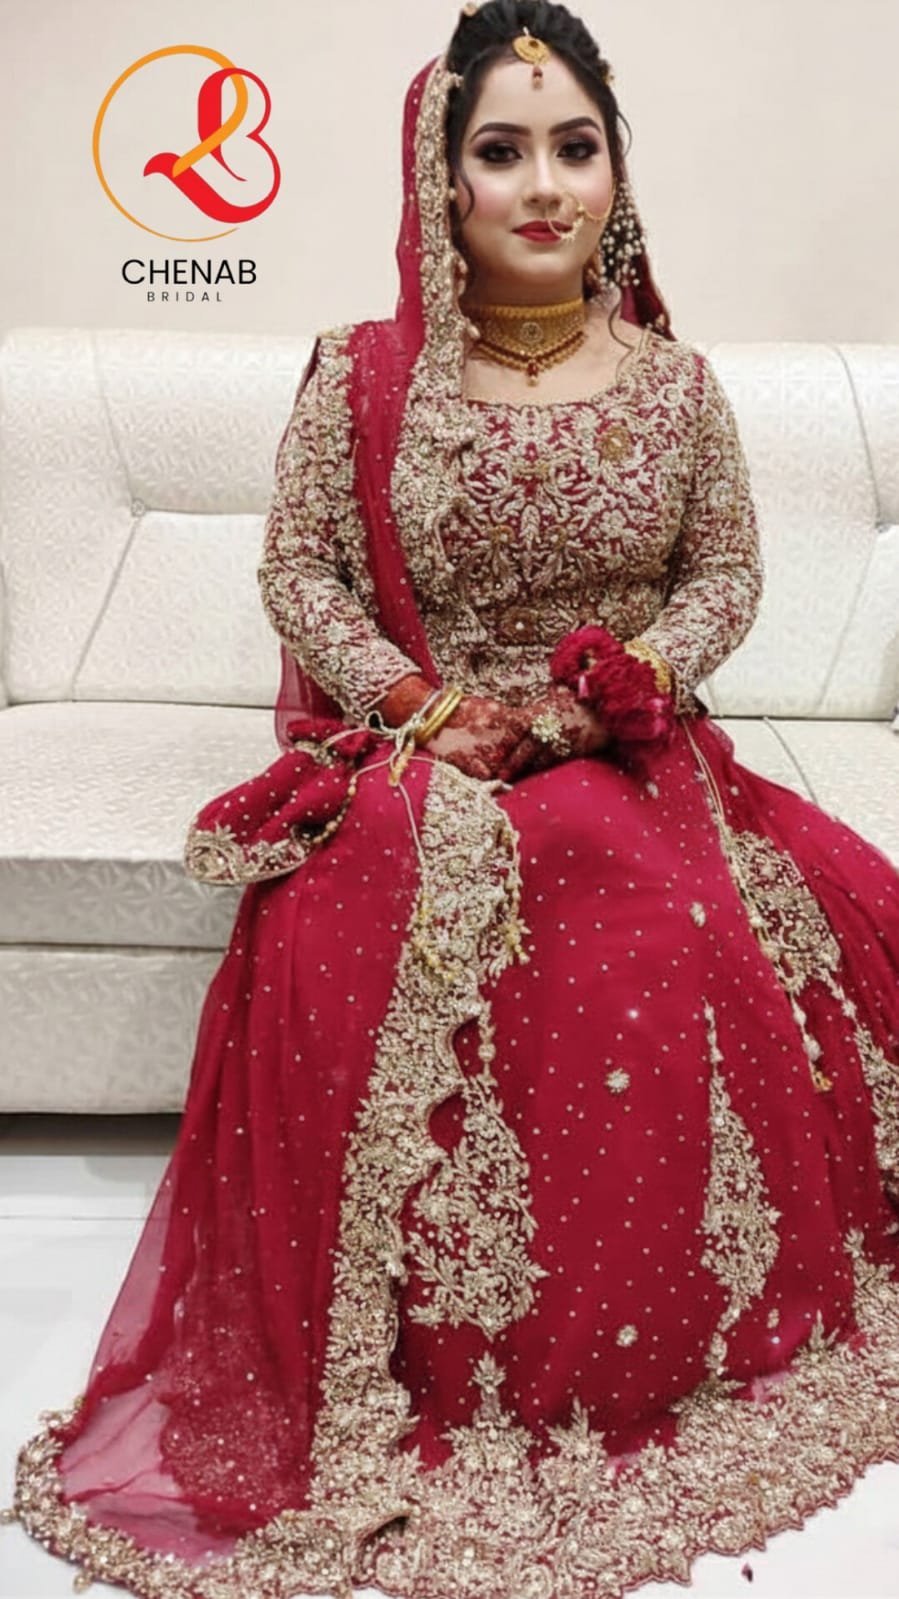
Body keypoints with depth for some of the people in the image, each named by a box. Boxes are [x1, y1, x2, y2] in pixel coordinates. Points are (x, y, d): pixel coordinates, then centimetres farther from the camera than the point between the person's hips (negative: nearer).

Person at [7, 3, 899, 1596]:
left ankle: (663, 1364, 1)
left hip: (631, 752, 2)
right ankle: (395, 1389, -9)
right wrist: (425, 706, -12)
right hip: (415, 752, -1)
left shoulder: (675, 380, 6)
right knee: (340, 963, -31)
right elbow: (298, 568, 2)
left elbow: (728, 572, 10)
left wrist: (627, 681, -9)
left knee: (688, 967, -27)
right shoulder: (363, 374, 2)